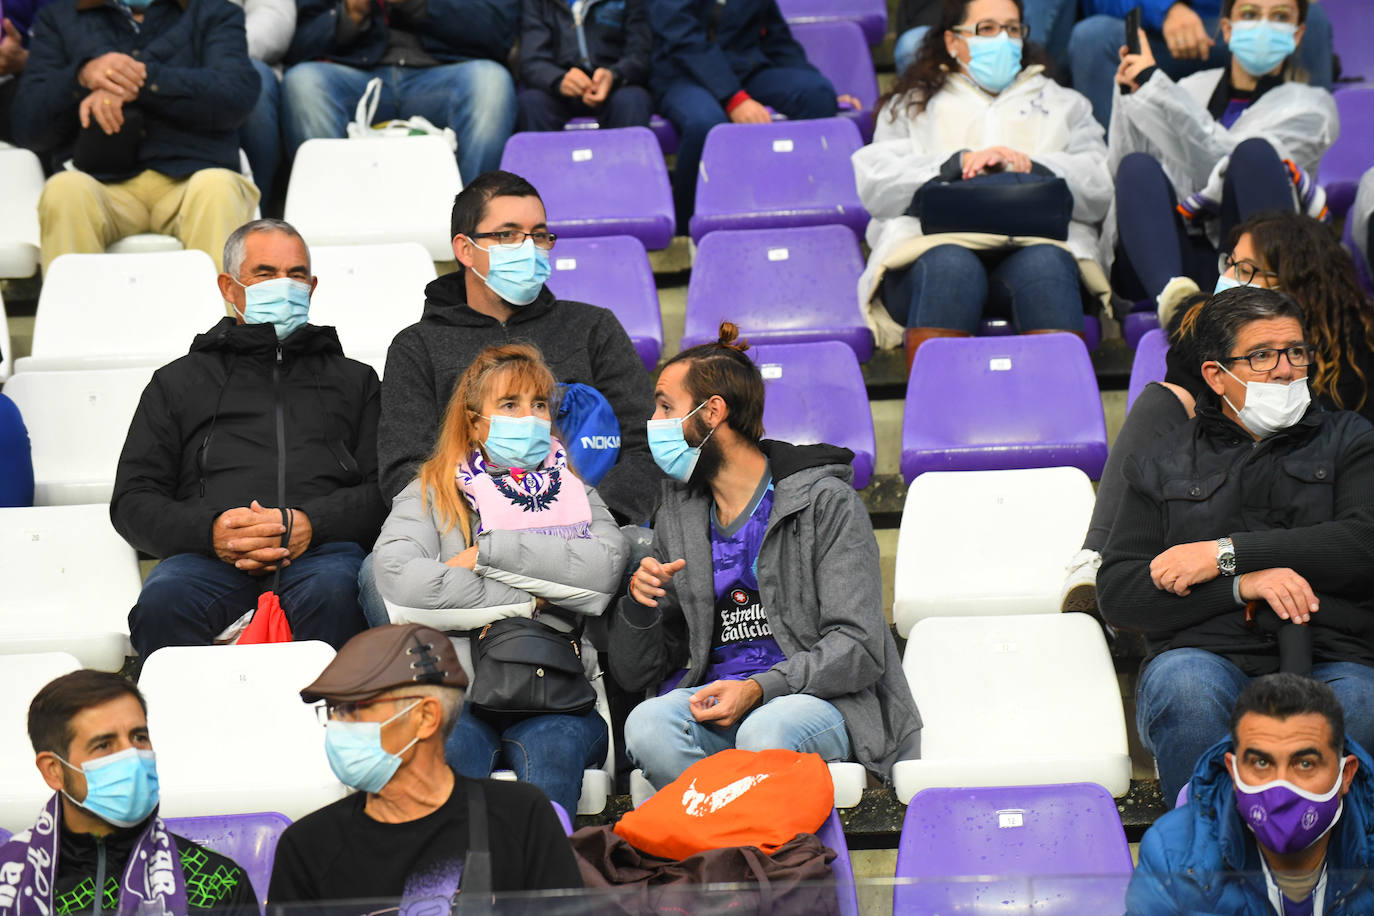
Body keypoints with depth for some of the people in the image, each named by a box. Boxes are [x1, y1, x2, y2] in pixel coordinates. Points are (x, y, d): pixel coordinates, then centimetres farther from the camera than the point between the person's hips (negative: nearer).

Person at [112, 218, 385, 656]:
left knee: (333, 591, -39)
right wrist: (209, 530, -4)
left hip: (324, 547, 0)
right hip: (210, 556, 0)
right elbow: (132, 501, 18)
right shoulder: (178, 382, 29)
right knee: (164, 599, -36)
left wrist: (312, 523, -7)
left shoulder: (355, 380, 30)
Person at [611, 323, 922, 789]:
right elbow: (634, 672, 17)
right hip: (709, 698, 4)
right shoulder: (677, 517, 16)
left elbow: (858, 646, -8)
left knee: (765, 733, -39)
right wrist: (640, 604, -6)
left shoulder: (826, 501, 0)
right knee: (647, 725, -31)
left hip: (818, 698, -4)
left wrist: (759, 689, -22)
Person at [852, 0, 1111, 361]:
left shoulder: (1063, 104, 31)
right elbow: (875, 186, 8)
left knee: (1045, 263, -36)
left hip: (1034, 241, 1)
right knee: (950, 265, -37)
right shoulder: (911, 106, 28)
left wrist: (1028, 166, -5)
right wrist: (959, 163, -6)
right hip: (937, 244, -1)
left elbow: (1101, 187, 13)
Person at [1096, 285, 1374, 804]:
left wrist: (1227, 555, -4)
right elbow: (1117, 594, 7)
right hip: (1210, 657, 1)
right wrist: (1244, 585, -8)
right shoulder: (1161, 464, 20)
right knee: (1183, 683, -35)